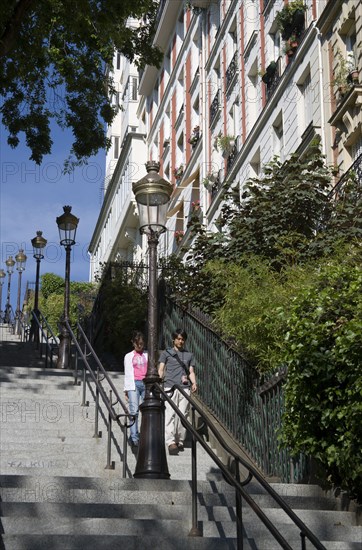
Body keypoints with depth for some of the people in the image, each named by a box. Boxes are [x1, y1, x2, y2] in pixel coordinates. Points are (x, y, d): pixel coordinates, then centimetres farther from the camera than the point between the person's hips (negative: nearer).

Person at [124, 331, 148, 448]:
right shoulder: (128, 356, 16)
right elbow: (127, 373, 13)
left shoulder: (147, 355, 18)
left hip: (146, 384, 2)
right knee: (134, 410, -13)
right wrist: (126, 389, 6)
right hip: (133, 384, -1)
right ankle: (134, 437, -17)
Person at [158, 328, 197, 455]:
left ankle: (180, 441, 6)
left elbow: (191, 371, 21)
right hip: (170, 386, -3)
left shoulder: (189, 355, 23)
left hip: (185, 388, 3)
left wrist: (194, 383, 2)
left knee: (183, 415, -2)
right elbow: (161, 370, 10)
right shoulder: (166, 353, 15)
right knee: (170, 414, -14)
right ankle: (171, 442, -22)